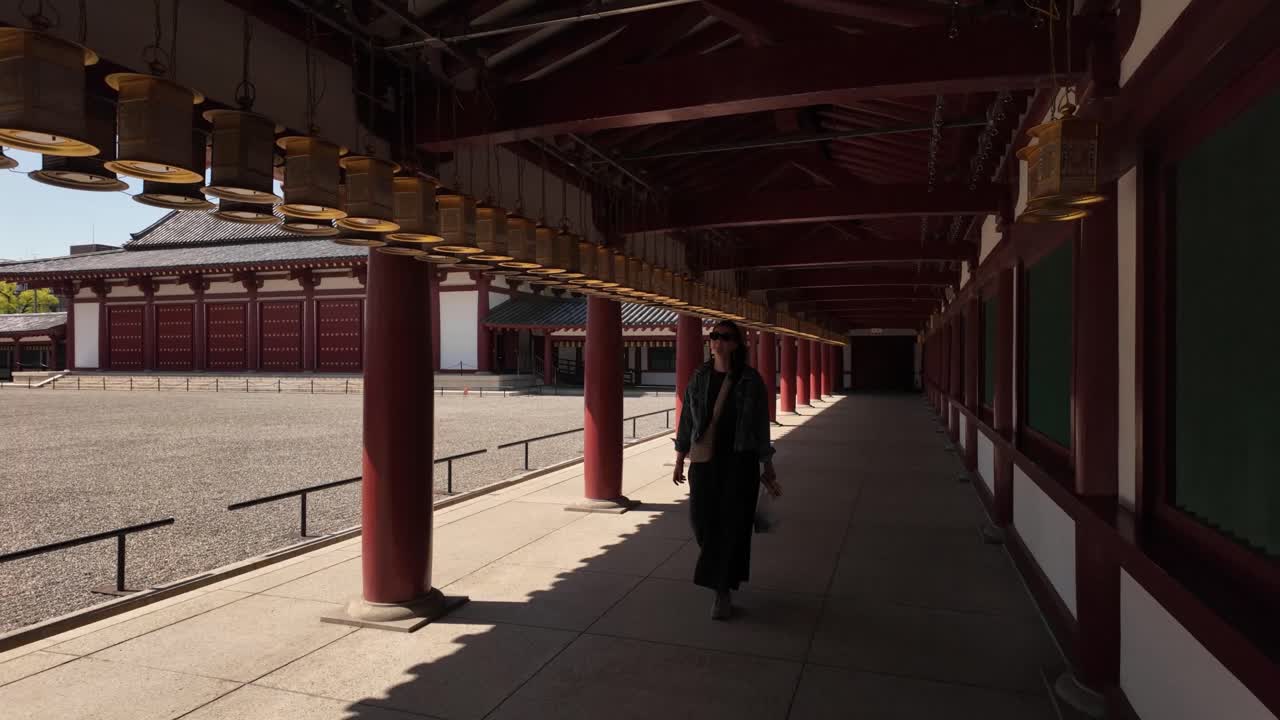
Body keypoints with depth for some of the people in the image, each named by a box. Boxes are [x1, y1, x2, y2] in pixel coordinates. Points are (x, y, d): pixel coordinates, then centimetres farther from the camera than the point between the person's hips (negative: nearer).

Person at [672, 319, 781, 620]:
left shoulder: (751, 380, -4)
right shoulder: (699, 378, 5)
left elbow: (760, 423, -1)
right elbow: (687, 419, 9)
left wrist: (768, 466, 1)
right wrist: (679, 459, 8)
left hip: (739, 460, -3)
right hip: (705, 460, 3)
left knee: (732, 523, -4)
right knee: (702, 518, 3)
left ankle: (722, 590, 4)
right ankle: (722, 569, 35)